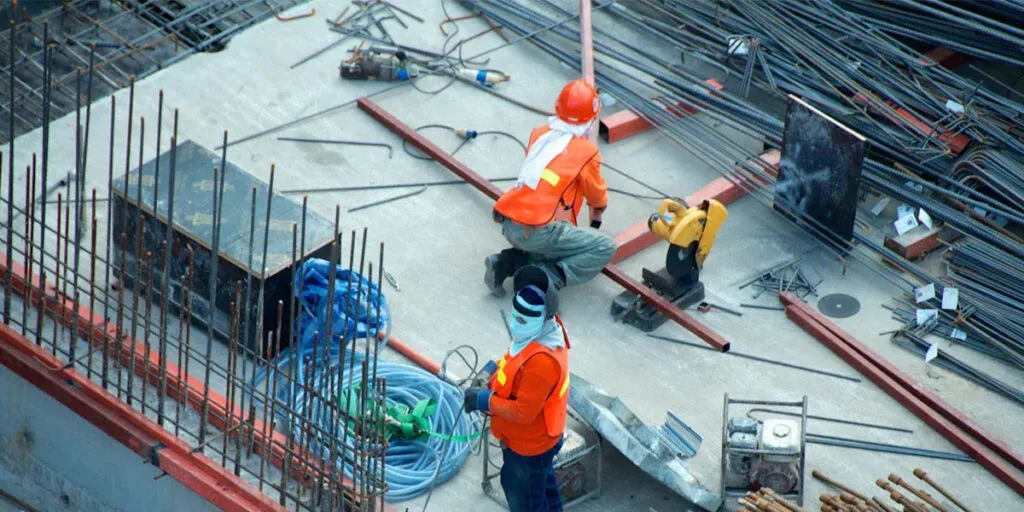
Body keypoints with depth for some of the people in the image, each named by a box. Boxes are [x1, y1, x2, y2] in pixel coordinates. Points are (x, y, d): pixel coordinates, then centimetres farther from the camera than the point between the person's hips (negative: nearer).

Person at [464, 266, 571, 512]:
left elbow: (523, 412, -33)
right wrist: (492, 372, -9)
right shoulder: (547, 328, -11)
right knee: (543, 489, 32)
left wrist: (485, 401, -22)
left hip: (528, 445, -9)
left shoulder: (541, 362, -40)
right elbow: (515, 362, 8)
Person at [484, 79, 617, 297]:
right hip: (538, 233, -6)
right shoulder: (586, 151, -2)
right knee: (606, 248, 1)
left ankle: (507, 262, 10)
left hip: (508, 225, 7)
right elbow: (597, 196, 15)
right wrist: (597, 215, 39)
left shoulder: (538, 134, 12)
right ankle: (547, 277, -13)